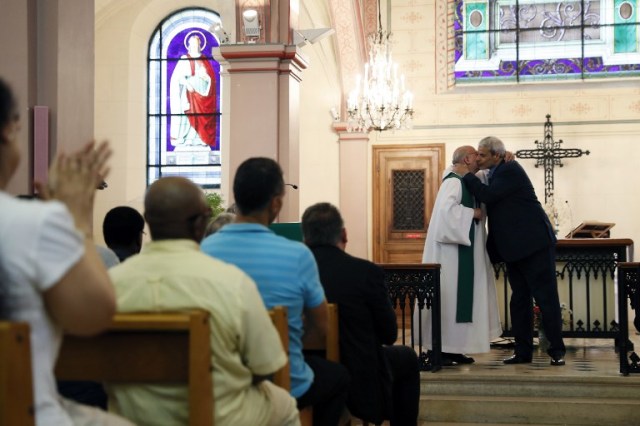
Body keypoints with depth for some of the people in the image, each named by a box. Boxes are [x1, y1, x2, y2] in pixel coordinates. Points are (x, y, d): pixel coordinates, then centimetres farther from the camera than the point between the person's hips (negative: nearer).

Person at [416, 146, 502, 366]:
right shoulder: (454, 181, -13)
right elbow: (446, 208, -29)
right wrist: (472, 213, -17)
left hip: (463, 250, 10)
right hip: (451, 249, -10)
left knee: (461, 297, 9)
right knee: (448, 296, -9)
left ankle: (453, 348, 12)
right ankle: (440, 349, -7)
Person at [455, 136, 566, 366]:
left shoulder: (511, 170, -14)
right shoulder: (496, 174, 14)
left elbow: (488, 195, -24)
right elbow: (489, 202, 18)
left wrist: (467, 175, -13)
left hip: (534, 243, -9)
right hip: (514, 248, 10)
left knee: (546, 297, -3)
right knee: (519, 299, 9)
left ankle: (556, 351, 2)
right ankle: (523, 351, 14)